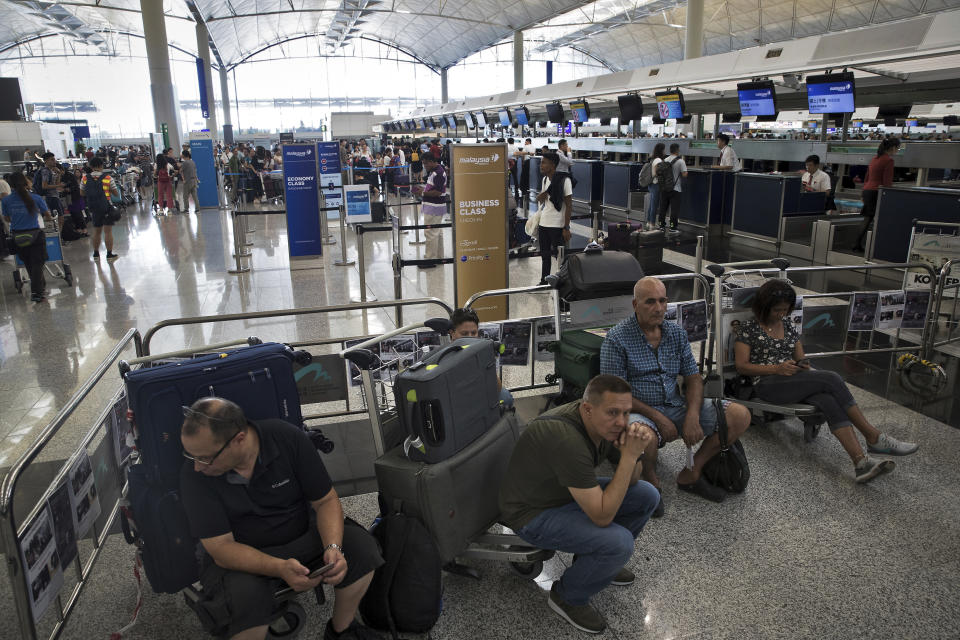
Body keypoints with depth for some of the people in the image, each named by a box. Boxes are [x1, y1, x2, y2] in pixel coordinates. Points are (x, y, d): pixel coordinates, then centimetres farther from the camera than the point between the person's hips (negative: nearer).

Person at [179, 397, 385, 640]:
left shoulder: (289, 438, -18)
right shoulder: (193, 475, -19)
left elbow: (326, 500, -10)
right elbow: (220, 547, -19)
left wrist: (333, 548, -30)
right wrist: (280, 568, -36)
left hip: (303, 535, 2)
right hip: (243, 556, -1)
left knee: (360, 545, -22)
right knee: (246, 595, -34)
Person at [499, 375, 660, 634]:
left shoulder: (607, 423, -10)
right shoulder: (568, 440, -37)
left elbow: (629, 481, 0)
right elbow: (602, 516, -33)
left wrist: (637, 448, -22)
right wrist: (629, 455, -33)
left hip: (568, 492, 9)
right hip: (535, 513, -8)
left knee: (646, 496, 4)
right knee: (619, 543, -26)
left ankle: (596, 559, 23)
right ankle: (568, 597, 3)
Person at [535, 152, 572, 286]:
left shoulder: (564, 180, -13)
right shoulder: (544, 179, 9)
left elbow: (569, 205, -14)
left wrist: (566, 228, -17)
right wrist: (541, 195, -5)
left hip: (557, 226, -7)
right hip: (543, 224, 7)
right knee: (545, 255, 15)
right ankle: (544, 282, 26)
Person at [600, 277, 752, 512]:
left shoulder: (677, 333, 9)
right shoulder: (616, 340, -10)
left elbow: (693, 378, 9)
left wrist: (692, 416, -10)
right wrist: (658, 418, -20)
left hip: (677, 405, 6)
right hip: (639, 411, -6)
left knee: (740, 416, -8)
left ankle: (690, 474, 5)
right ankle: (650, 480, -4)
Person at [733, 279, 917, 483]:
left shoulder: (788, 325, 18)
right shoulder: (749, 328, 0)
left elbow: (800, 358, 23)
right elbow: (742, 366, -5)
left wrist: (804, 365, -3)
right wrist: (777, 368, -15)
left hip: (793, 381, 6)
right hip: (767, 385, -5)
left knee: (828, 400, -30)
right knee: (831, 379, -26)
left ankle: (860, 461, -42)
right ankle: (874, 438, -20)